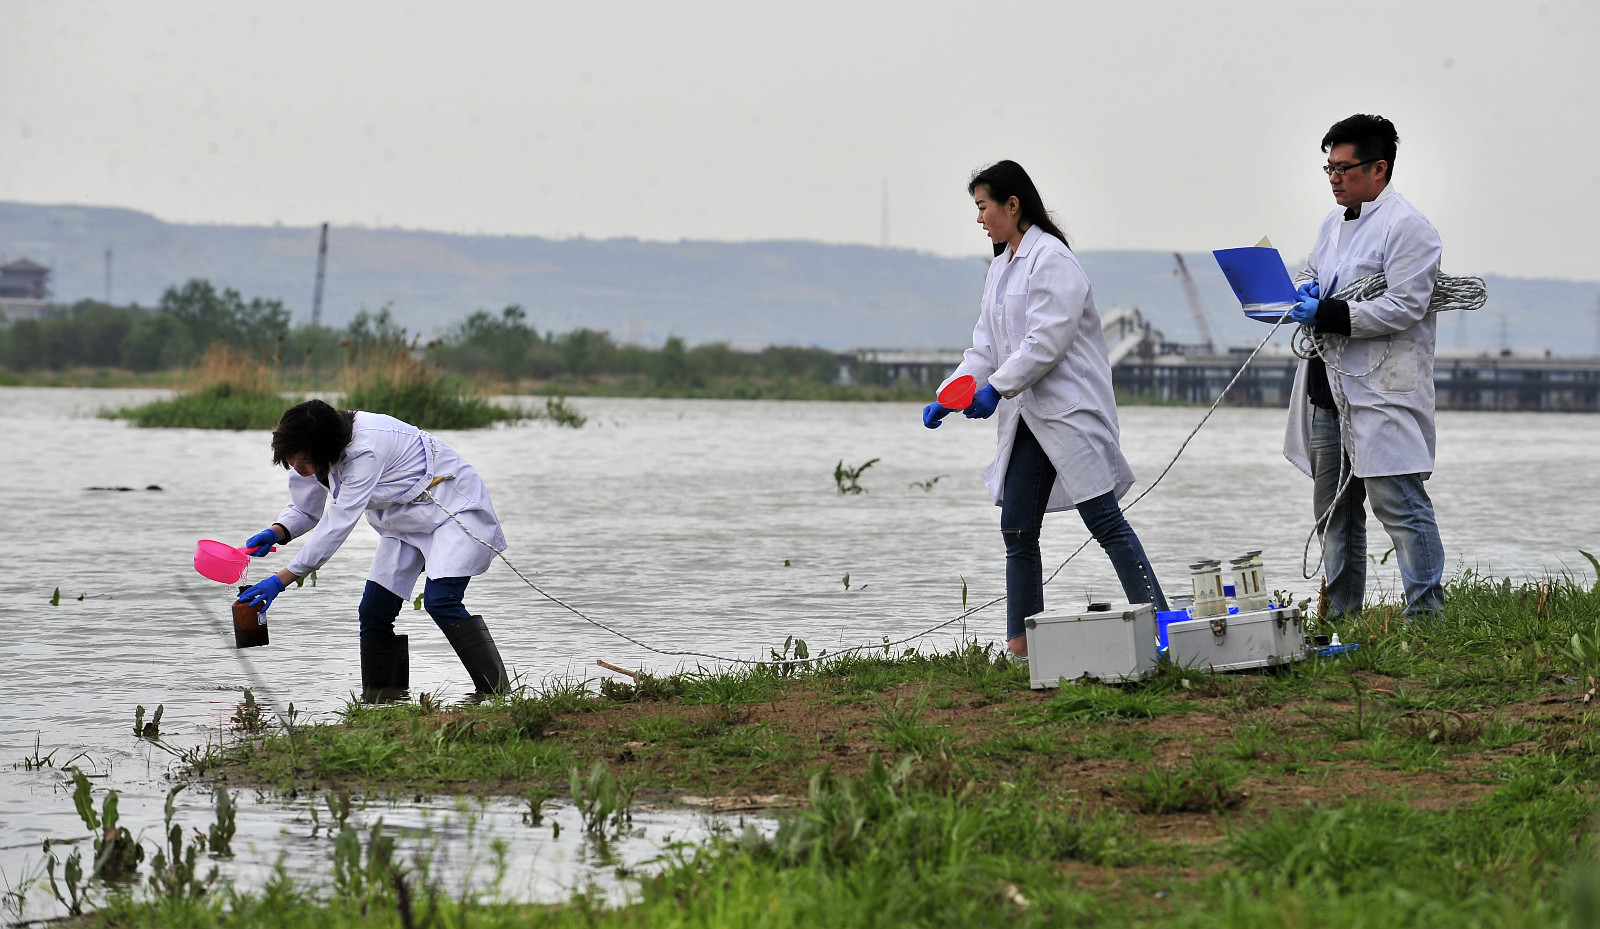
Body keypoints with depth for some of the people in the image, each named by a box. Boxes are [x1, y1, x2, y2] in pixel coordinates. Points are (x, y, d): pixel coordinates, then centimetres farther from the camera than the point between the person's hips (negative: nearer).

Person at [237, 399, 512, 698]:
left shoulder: (367, 450, -34)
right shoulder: (311, 454, -8)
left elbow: (339, 523, -35)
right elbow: (306, 509, 6)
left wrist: (281, 580, -34)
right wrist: (277, 533, -18)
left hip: (453, 506, -9)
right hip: (404, 521, 9)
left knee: (440, 602, -25)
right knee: (374, 611, -1)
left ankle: (495, 694, -20)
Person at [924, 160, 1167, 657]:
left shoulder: (1051, 260, -11)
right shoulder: (1001, 267, 17)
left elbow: (1046, 341, -19)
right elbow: (985, 348, 16)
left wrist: (997, 388, -19)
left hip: (1071, 410, -9)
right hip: (1028, 418, 9)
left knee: (1104, 519, -11)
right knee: (1018, 531, 5)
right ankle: (1021, 643, 8)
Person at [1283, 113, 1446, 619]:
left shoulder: (1406, 226, -11)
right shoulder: (1333, 222, 16)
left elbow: (1404, 307, -18)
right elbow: (1310, 272, 30)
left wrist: (1329, 315, -20)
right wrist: (1306, 290, 5)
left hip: (1383, 390, -9)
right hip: (1329, 387, 9)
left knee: (1399, 503, -11)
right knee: (1334, 509, 13)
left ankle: (1426, 614, -8)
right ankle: (1340, 616, 21)